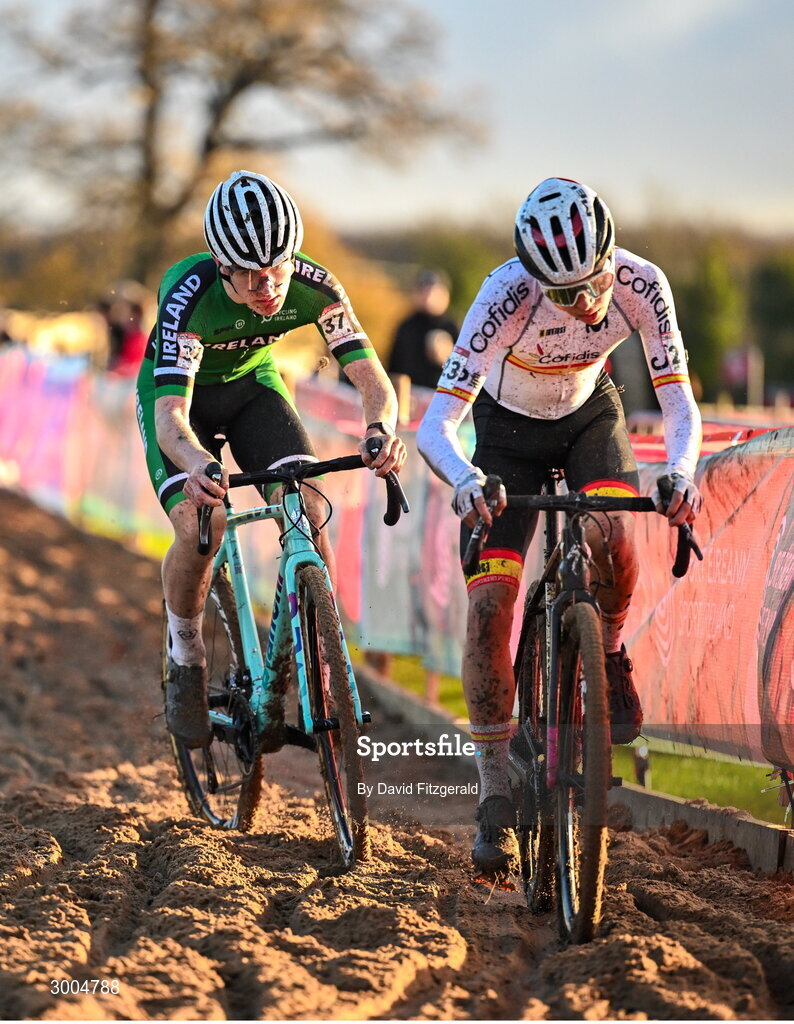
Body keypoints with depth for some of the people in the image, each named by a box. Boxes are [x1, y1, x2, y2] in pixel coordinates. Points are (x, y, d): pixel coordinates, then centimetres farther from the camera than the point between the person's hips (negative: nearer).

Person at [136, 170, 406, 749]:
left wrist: (381, 429, -53)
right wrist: (195, 462, -67)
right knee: (199, 528, -25)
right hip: (180, 391, -3)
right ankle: (186, 662, 1)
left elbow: (371, 377, -29)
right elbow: (171, 415, -45)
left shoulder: (314, 286, -28)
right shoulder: (188, 295, -37)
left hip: (253, 382, 3)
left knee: (308, 511, -21)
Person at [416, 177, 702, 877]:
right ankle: (495, 797, -3)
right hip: (510, 426, -1)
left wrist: (681, 473, -46)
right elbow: (435, 426, -38)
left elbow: (679, 403, -25)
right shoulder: (508, 297, -36)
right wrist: (466, 481, -59)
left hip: (589, 414, 1)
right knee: (490, 602, -14)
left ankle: (610, 657, 0)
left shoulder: (641, 284, -29)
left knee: (614, 536, -32)